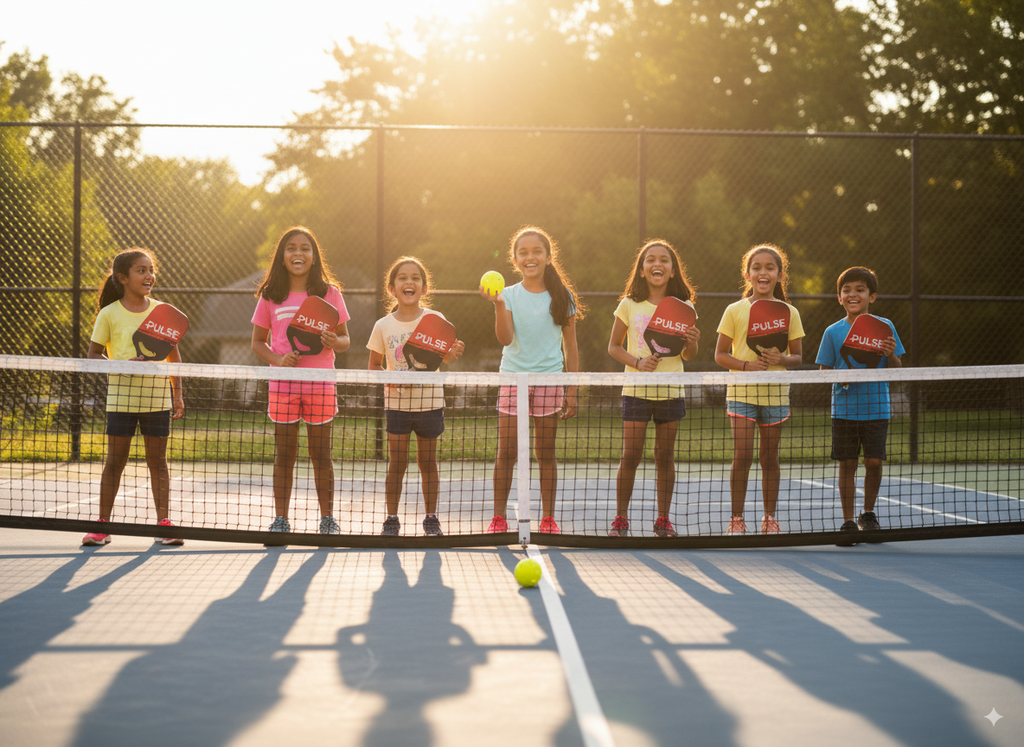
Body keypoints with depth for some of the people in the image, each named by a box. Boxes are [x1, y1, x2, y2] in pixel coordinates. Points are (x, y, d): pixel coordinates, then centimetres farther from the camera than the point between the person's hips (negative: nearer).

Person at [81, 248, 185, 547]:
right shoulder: (109, 315, -2)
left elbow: (173, 355, 11)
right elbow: (93, 355, 0)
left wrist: (177, 394, 7)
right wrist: (121, 365, -17)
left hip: (157, 396, 2)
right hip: (122, 396, -2)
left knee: (158, 459, 5)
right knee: (115, 460, 3)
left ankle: (163, 522, 9)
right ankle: (103, 524, 10)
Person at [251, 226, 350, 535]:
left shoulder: (330, 293, 2)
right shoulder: (270, 297, 3)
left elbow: (345, 340, 7)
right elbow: (257, 341, 8)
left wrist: (334, 342, -16)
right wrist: (277, 359, -11)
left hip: (320, 382, 0)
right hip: (283, 383, 1)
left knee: (321, 454, 4)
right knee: (284, 454, 5)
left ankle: (328, 519, 13)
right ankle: (280, 519, 12)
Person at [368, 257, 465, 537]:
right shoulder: (383, 326, -1)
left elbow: (441, 358, -7)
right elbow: (374, 365, 7)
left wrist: (452, 354, -29)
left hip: (429, 401, 0)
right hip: (397, 404, 0)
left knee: (428, 462, 9)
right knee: (397, 463, 1)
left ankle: (431, 518, 19)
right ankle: (391, 519, 11)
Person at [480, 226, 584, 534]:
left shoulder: (562, 297, 4)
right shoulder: (510, 295, 3)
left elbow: (571, 348, 7)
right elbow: (506, 338, -10)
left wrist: (571, 392, 3)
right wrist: (499, 305, -23)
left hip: (549, 381, 0)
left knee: (545, 454, 4)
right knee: (506, 452, -2)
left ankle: (548, 518, 10)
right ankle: (499, 517, 5)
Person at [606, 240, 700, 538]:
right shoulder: (630, 305, 0)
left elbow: (688, 356, 9)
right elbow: (613, 347, 5)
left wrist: (692, 343, -14)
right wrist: (637, 362, -12)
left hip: (670, 390, 1)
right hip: (636, 390, -1)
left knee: (665, 457, 5)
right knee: (630, 456, -6)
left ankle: (663, 519, 16)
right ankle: (621, 518, 5)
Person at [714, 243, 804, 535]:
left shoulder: (789, 313, 3)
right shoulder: (735, 311, 0)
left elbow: (797, 356, 7)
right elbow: (720, 355, 1)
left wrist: (781, 359, -15)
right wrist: (747, 365, -16)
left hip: (775, 392, 2)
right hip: (742, 391, -1)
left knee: (769, 457, 7)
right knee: (742, 455, -9)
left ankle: (769, 518, 18)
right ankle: (736, 519, 0)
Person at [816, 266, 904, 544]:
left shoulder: (884, 327, 2)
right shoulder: (833, 332, 3)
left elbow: (896, 371, 3)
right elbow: (823, 372, 4)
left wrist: (891, 354, -18)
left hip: (876, 408, 0)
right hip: (844, 409, 0)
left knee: (874, 462, 1)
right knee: (847, 464, 1)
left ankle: (868, 514, 22)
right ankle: (848, 521, 9)